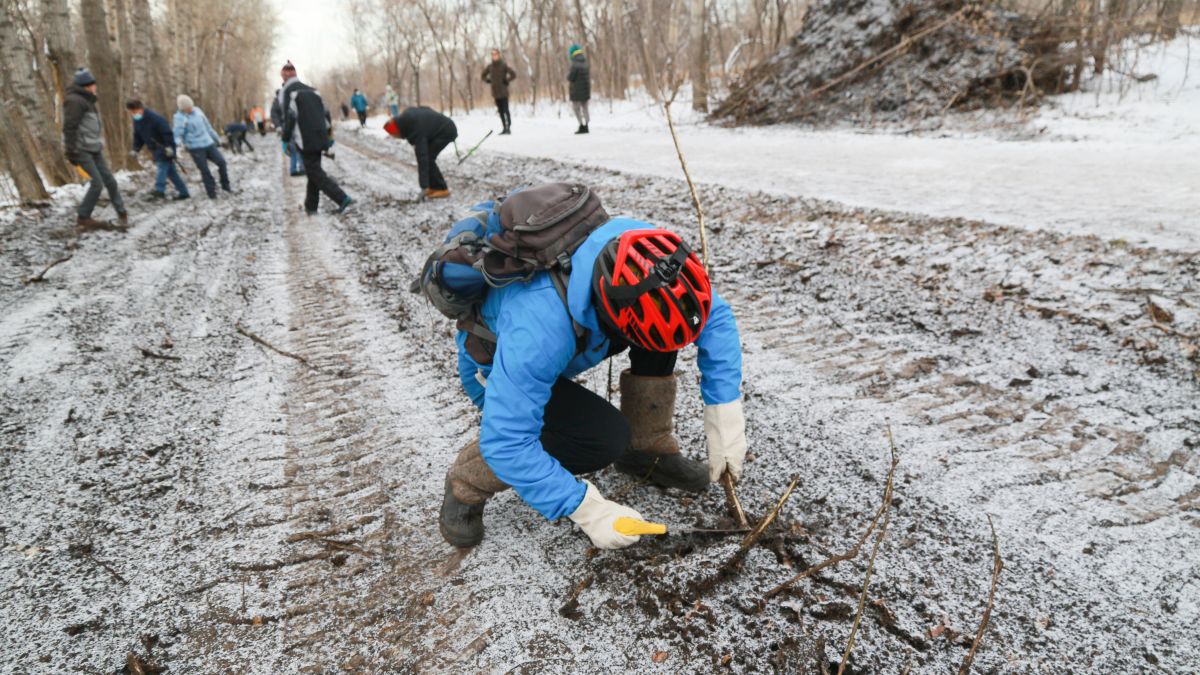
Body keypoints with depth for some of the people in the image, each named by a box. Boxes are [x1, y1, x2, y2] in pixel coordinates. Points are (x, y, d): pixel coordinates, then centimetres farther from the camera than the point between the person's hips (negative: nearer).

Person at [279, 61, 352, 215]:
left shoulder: (286, 92, -1)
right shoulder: (311, 90, 18)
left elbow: (289, 117, -11)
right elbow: (325, 112, 16)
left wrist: (285, 140, -4)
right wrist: (328, 135, 19)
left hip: (305, 140, -7)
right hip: (320, 138, 7)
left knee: (314, 172, -4)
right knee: (314, 170, 13)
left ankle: (342, 198, -18)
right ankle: (311, 206, 15)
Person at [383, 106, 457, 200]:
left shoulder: (417, 131, -32)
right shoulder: (406, 116, -9)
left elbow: (422, 158, -35)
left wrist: (424, 186, -37)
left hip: (446, 131, -10)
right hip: (441, 127, 10)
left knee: (428, 158, -17)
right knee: (427, 156, 3)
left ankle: (442, 189, -11)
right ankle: (434, 187, 9)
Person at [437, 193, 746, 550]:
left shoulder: (646, 254, -28)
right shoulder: (540, 326, -45)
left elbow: (715, 315, -15)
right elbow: (505, 441, -39)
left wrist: (725, 414, -21)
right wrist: (587, 509, -35)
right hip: (497, 369, -6)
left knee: (662, 318, -18)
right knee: (606, 437, -28)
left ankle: (648, 450, 1)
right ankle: (467, 481, -7)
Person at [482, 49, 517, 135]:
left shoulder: (504, 65, -8)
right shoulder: (489, 66, 7)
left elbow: (513, 74, -12)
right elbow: (483, 76, 23)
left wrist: (506, 81, -11)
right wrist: (488, 81, 9)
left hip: (503, 92, -5)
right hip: (495, 92, 5)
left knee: (506, 110, -9)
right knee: (500, 111, 8)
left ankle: (508, 127, -7)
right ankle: (505, 128, 13)